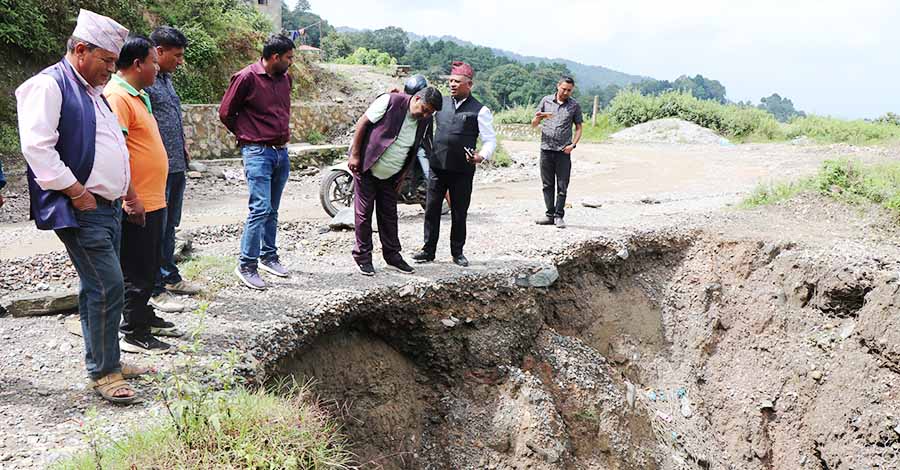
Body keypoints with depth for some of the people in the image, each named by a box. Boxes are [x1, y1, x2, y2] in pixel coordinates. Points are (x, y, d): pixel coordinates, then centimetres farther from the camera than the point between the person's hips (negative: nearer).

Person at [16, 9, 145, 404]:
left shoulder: (92, 91, 20)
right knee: (107, 287, -10)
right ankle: (102, 374, 1)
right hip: (80, 210, -9)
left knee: (100, 288, 15)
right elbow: (37, 146, -20)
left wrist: (127, 192, 23)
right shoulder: (49, 85, -10)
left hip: (107, 207, 9)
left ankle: (107, 362, 24)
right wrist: (76, 192, -18)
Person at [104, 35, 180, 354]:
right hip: (137, 204, -10)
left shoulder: (138, 96, 16)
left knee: (150, 266, 20)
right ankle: (133, 334, 8)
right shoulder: (117, 97, -16)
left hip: (153, 200, 10)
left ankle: (143, 314, 34)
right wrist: (130, 198, -25)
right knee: (137, 270, -2)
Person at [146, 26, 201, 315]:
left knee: (169, 226, 18)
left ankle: (171, 277, 30)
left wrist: (183, 146, 20)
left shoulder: (166, 79, 15)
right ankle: (155, 290, 4)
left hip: (176, 166, 9)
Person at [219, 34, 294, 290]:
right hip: (257, 152, -7)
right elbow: (225, 112, -3)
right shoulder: (247, 77, -11)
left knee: (272, 210, 14)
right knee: (260, 208, -13)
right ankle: (246, 266, -7)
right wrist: (246, 135, 7)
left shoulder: (284, 78, 10)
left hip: (281, 152, 7)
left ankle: (268, 256, 25)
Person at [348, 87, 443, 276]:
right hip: (366, 167, -5)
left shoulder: (425, 122, -2)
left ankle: (392, 255, 22)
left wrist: (403, 175, 10)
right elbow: (362, 124, -14)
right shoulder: (390, 102, -19)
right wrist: (354, 155, -14)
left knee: (389, 215, 11)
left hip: (390, 175, 5)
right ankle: (363, 257, 10)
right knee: (364, 212, 1)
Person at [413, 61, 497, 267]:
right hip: (437, 166, 3)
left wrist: (481, 156, -23)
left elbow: (490, 140, -4)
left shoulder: (480, 110, -3)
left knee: (459, 213, 8)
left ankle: (457, 252, 21)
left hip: (462, 171, -3)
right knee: (431, 209, 5)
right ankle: (428, 250, 15)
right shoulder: (441, 103, 8)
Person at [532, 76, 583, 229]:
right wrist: (537, 118, -12)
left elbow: (578, 128, 10)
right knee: (547, 184, 6)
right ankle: (550, 215, 13)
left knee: (562, 186, -1)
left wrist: (573, 144, -5)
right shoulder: (546, 101, 7)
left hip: (563, 151, -1)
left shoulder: (574, 105, 5)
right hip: (546, 149, 1)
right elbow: (534, 125, 11)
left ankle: (559, 216, 6)